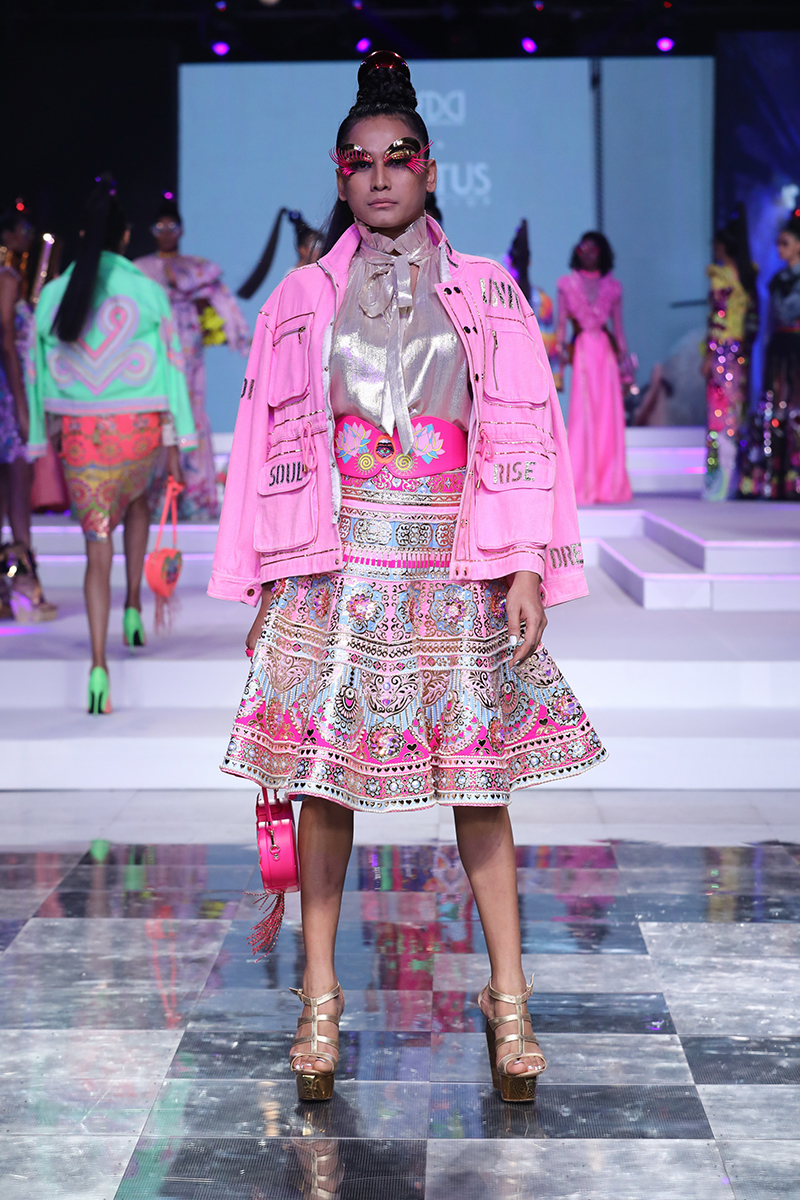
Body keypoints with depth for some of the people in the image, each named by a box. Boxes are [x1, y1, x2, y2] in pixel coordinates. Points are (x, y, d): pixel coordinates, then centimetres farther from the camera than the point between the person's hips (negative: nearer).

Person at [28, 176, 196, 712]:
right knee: (137, 502, 33)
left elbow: (40, 371, 8)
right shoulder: (148, 291, -5)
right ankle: (134, 604, 26)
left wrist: (44, 444, 16)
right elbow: (170, 363, -2)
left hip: (80, 430, 1)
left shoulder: (53, 294, 2)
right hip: (139, 426, 0)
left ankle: (99, 662, -10)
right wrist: (176, 441, 5)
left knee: (97, 544, 3)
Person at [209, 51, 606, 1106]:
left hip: (456, 568, 0)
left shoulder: (487, 295, 7)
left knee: (481, 780, 0)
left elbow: (522, 434, 4)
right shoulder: (301, 299, 8)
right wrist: (264, 588, 4)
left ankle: (509, 1002, 8)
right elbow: (270, 445, 9)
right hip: (335, 570, 1)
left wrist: (527, 566, -5)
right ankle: (320, 997, 12)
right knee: (324, 779, 0)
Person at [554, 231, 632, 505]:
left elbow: (618, 326, 11)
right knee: (582, 414, -6)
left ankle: (609, 484, 5)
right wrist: (559, 346, -15)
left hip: (606, 352, 2)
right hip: (582, 351, -2)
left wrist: (623, 359, 5)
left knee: (609, 415, -2)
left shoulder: (612, 287, 12)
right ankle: (582, 484, -4)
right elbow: (562, 320, 2)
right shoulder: (567, 284, 9)